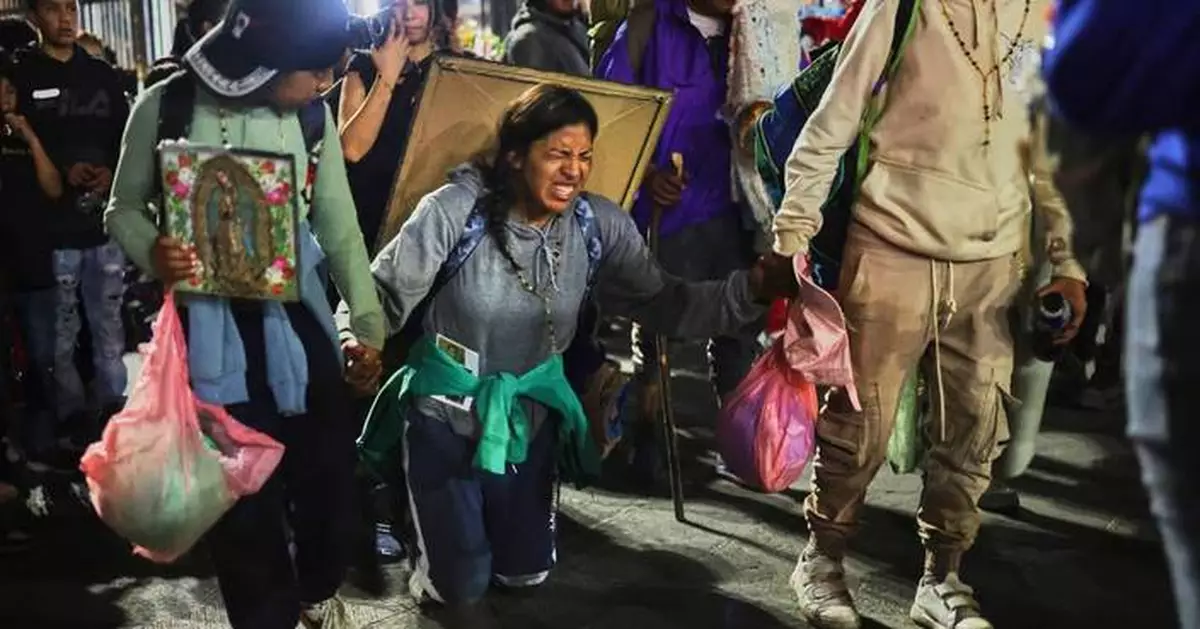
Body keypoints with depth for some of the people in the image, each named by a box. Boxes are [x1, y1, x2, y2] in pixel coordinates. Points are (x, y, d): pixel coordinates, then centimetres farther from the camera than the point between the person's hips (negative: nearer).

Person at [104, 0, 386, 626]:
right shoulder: (165, 106, -11)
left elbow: (339, 226, 4)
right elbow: (124, 208, 2)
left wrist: (368, 322, 6)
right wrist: (151, 251, -20)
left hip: (295, 318, 3)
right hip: (208, 326, -2)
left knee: (328, 468, 13)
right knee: (240, 494, 5)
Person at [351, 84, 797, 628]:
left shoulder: (599, 224, -12)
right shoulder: (454, 211, -23)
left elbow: (663, 303, -13)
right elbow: (383, 292, -15)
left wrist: (756, 286, -26)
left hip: (531, 411, 4)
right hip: (446, 409, -3)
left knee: (526, 571, 18)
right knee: (460, 583, 5)